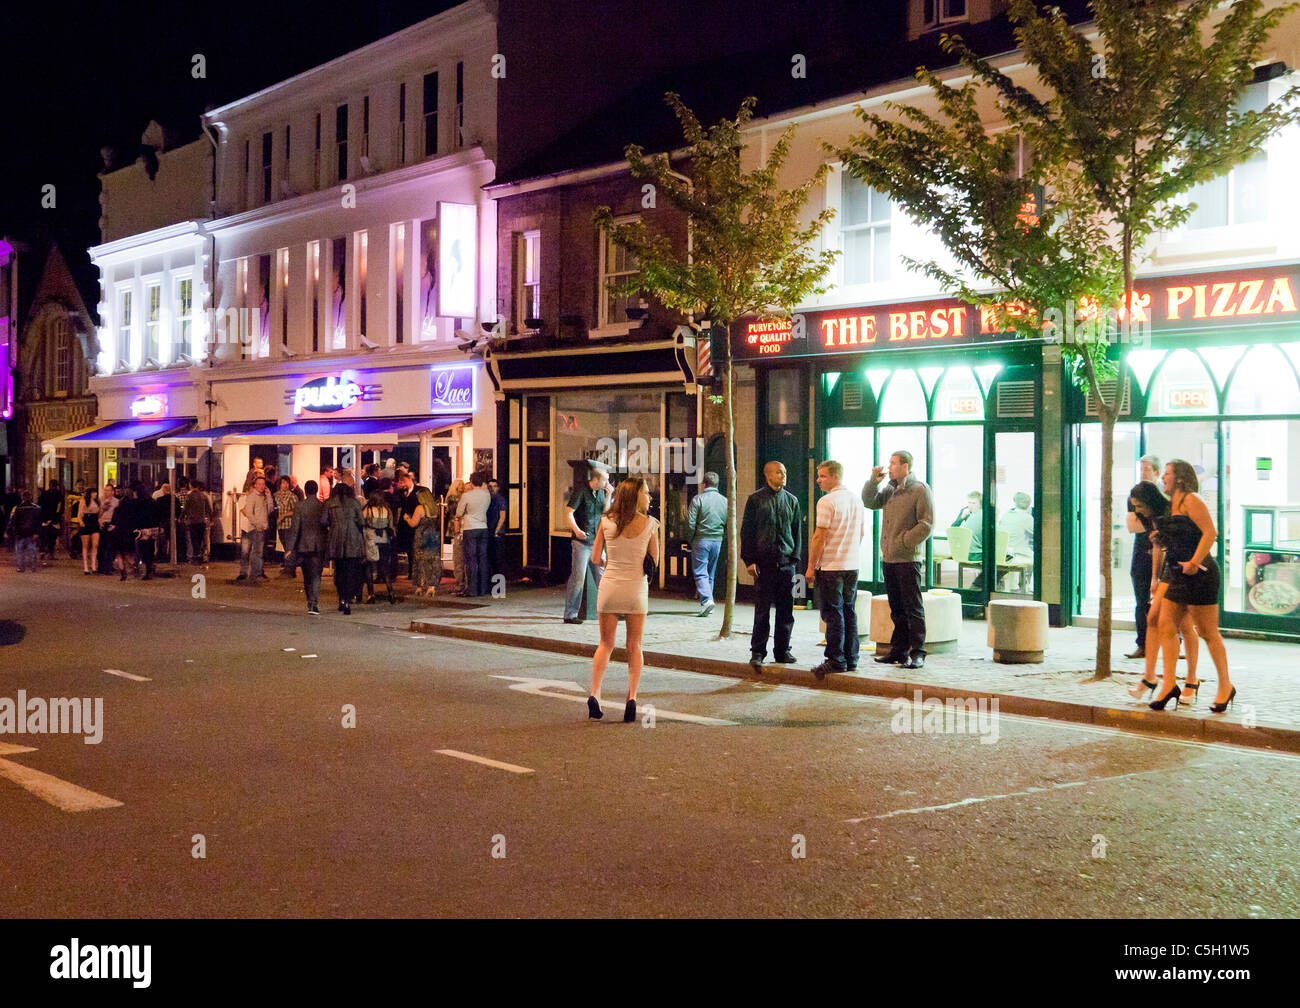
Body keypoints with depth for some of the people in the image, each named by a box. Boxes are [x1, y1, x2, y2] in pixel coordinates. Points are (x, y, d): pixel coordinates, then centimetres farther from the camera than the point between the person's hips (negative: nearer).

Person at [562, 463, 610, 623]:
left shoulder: (601, 492, 12)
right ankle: (570, 614, 2)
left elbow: (605, 512, 13)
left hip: (596, 542, 7)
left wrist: (608, 495, 0)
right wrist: (576, 530, -28)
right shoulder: (581, 491, -10)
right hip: (582, 542, -7)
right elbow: (568, 512, -15)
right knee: (578, 578, -5)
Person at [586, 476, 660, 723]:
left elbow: (595, 558, 2)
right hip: (636, 589, -1)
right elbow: (655, 561, 3)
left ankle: (594, 694, 0)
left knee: (606, 644, 13)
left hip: (609, 587, 1)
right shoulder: (650, 524, -5)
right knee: (634, 647, 10)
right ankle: (632, 697, -1)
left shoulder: (606, 521, -2)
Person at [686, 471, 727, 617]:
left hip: (701, 539, -5)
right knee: (710, 573, 14)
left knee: (700, 572, -4)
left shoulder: (698, 499, -7)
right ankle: (708, 598, 16)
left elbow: (691, 524, -10)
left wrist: (690, 540, 2)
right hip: (717, 541, 5)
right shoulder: (725, 501, 7)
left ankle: (706, 600, -21)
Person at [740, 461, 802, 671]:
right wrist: (749, 560, -6)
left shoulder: (792, 500, 11)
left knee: (786, 610, 6)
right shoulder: (756, 500, 1)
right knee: (762, 610, -2)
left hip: (786, 562, 3)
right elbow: (746, 531, 1)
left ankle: (783, 651, 15)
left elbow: (797, 531, 16)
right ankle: (757, 652, 4)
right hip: (764, 563, -3)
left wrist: (795, 557, 6)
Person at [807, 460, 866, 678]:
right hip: (852, 566, 7)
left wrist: (811, 566, -9)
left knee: (833, 614, -3)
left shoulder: (828, 501, -13)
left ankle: (836, 661, -2)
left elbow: (820, 537, -15)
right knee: (849, 613, 11)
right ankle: (851, 660, 14)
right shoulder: (856, 500, 12)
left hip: (831, 567, -7)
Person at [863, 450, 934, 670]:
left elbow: (926, 524, -12)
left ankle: (917, 653, -1)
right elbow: (870, 503, 15)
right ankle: (899, 650, 19)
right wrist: (873, 481, 2)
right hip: (888, 558, 7)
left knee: (913, 607, -4)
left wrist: (904, 541, -15)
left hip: (908, 559, -7)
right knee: (897, 608, 13)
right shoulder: (889, 489, 15)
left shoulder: (920, 490, -8)